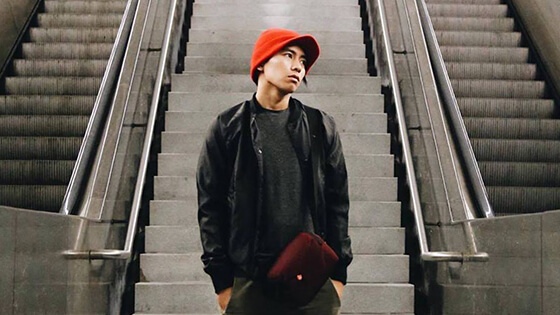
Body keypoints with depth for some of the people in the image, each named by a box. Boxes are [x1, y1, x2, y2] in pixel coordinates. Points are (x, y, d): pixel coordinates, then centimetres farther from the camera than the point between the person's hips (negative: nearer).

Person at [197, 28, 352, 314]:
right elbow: (211, 205, 1)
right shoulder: (228, 127, 4)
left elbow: (337, 202, 7)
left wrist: (338, 272, 2)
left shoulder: (321, 127, 9)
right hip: (248, 282, -1)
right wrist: (222, 279, -4)